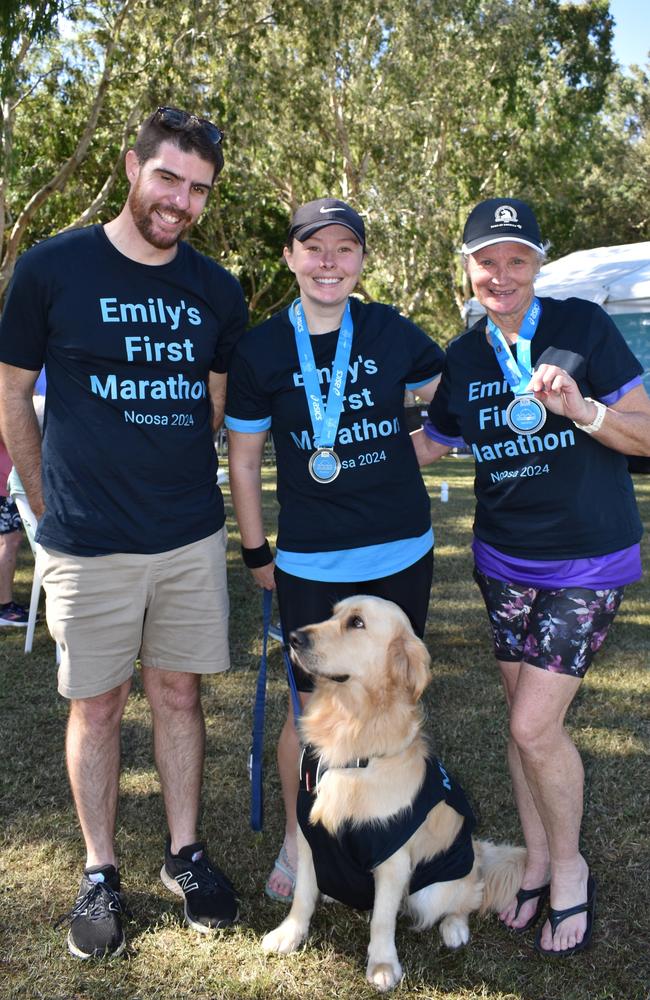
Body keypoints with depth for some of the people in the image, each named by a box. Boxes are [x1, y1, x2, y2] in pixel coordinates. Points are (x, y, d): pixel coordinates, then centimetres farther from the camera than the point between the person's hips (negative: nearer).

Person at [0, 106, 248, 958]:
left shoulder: (216, 291, 4)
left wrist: (182, 485, 10)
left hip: (192, 536, 3)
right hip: (87, 541, -2)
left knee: (179, 691, 12)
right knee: (97, 703, 8)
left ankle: (185, 853, 28)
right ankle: (100, 873, 24)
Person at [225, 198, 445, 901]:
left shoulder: (393, 333, -1)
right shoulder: (260, 350, -4)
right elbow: (242, 460, 3)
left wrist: (400, 455, 5)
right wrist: (256, 553, 5)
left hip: (403, 553, 2)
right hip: (310, 564, -2)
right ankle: (294, 839, 28)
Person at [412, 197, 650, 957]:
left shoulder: (584, 326, -9)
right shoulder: (462, 357, 3)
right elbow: (426, 445, 16)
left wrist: (583, 409, -26)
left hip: (587, 563, -4)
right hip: (504, 559, 4)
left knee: (534, 724, -7)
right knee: (522, 716, 11)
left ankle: (570, 871, 19)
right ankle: (536, 865, 32)